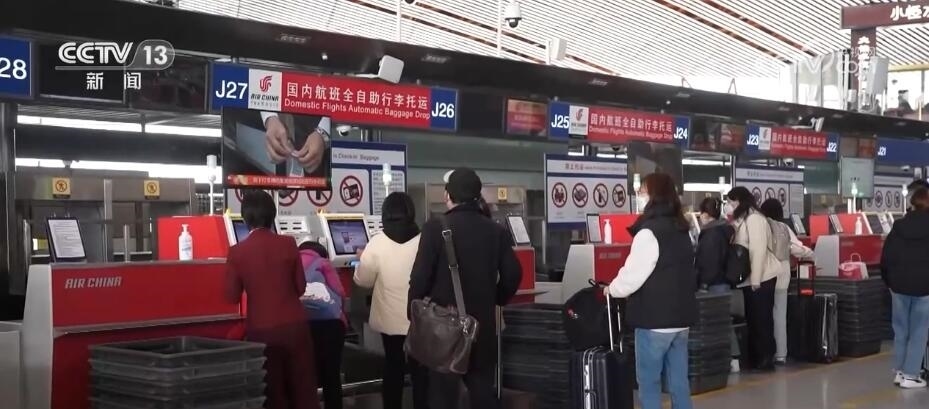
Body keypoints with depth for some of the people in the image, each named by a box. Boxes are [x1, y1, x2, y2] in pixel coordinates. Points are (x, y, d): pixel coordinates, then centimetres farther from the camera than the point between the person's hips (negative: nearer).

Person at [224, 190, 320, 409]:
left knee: (272, 390, 9)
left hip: (261, 330, -1)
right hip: (294, 325, 1)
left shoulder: (237, 252, -7)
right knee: (304, 387, 10)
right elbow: (301, 287, 3)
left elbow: (232, 296, -1)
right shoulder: (288, 244, -4)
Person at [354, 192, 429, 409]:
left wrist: (364, 260, 17)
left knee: (393, 368, 15)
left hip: (390, 320, 0)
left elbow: (363, 280, -2)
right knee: (420, 370, 8)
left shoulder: (377, 243, -12)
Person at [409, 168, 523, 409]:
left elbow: (421, 276, -12)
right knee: (484, 389, 13)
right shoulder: (496, 231, 3)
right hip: (483, 322, 4)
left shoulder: (435, 228, -10)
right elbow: (512, 274, 3)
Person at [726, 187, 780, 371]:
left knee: (761, 319, -3)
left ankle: (766, 358, 3)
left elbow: (758, 250, -19)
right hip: (750, 279, 9)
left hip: (761, 279, -9)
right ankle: (755, 357, 18)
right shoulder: (741, 220, 16)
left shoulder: (754, 219, -13)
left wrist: (756, 279, -20)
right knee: (753, 319, 12)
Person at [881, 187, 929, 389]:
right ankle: (910, 375, 0)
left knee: (901, 330, 13)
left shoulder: (899, 225, 1)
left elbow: (886, 256, 2)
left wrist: (889, 281, 13)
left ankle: (899, 371, 16)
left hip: (900, 284, 3)